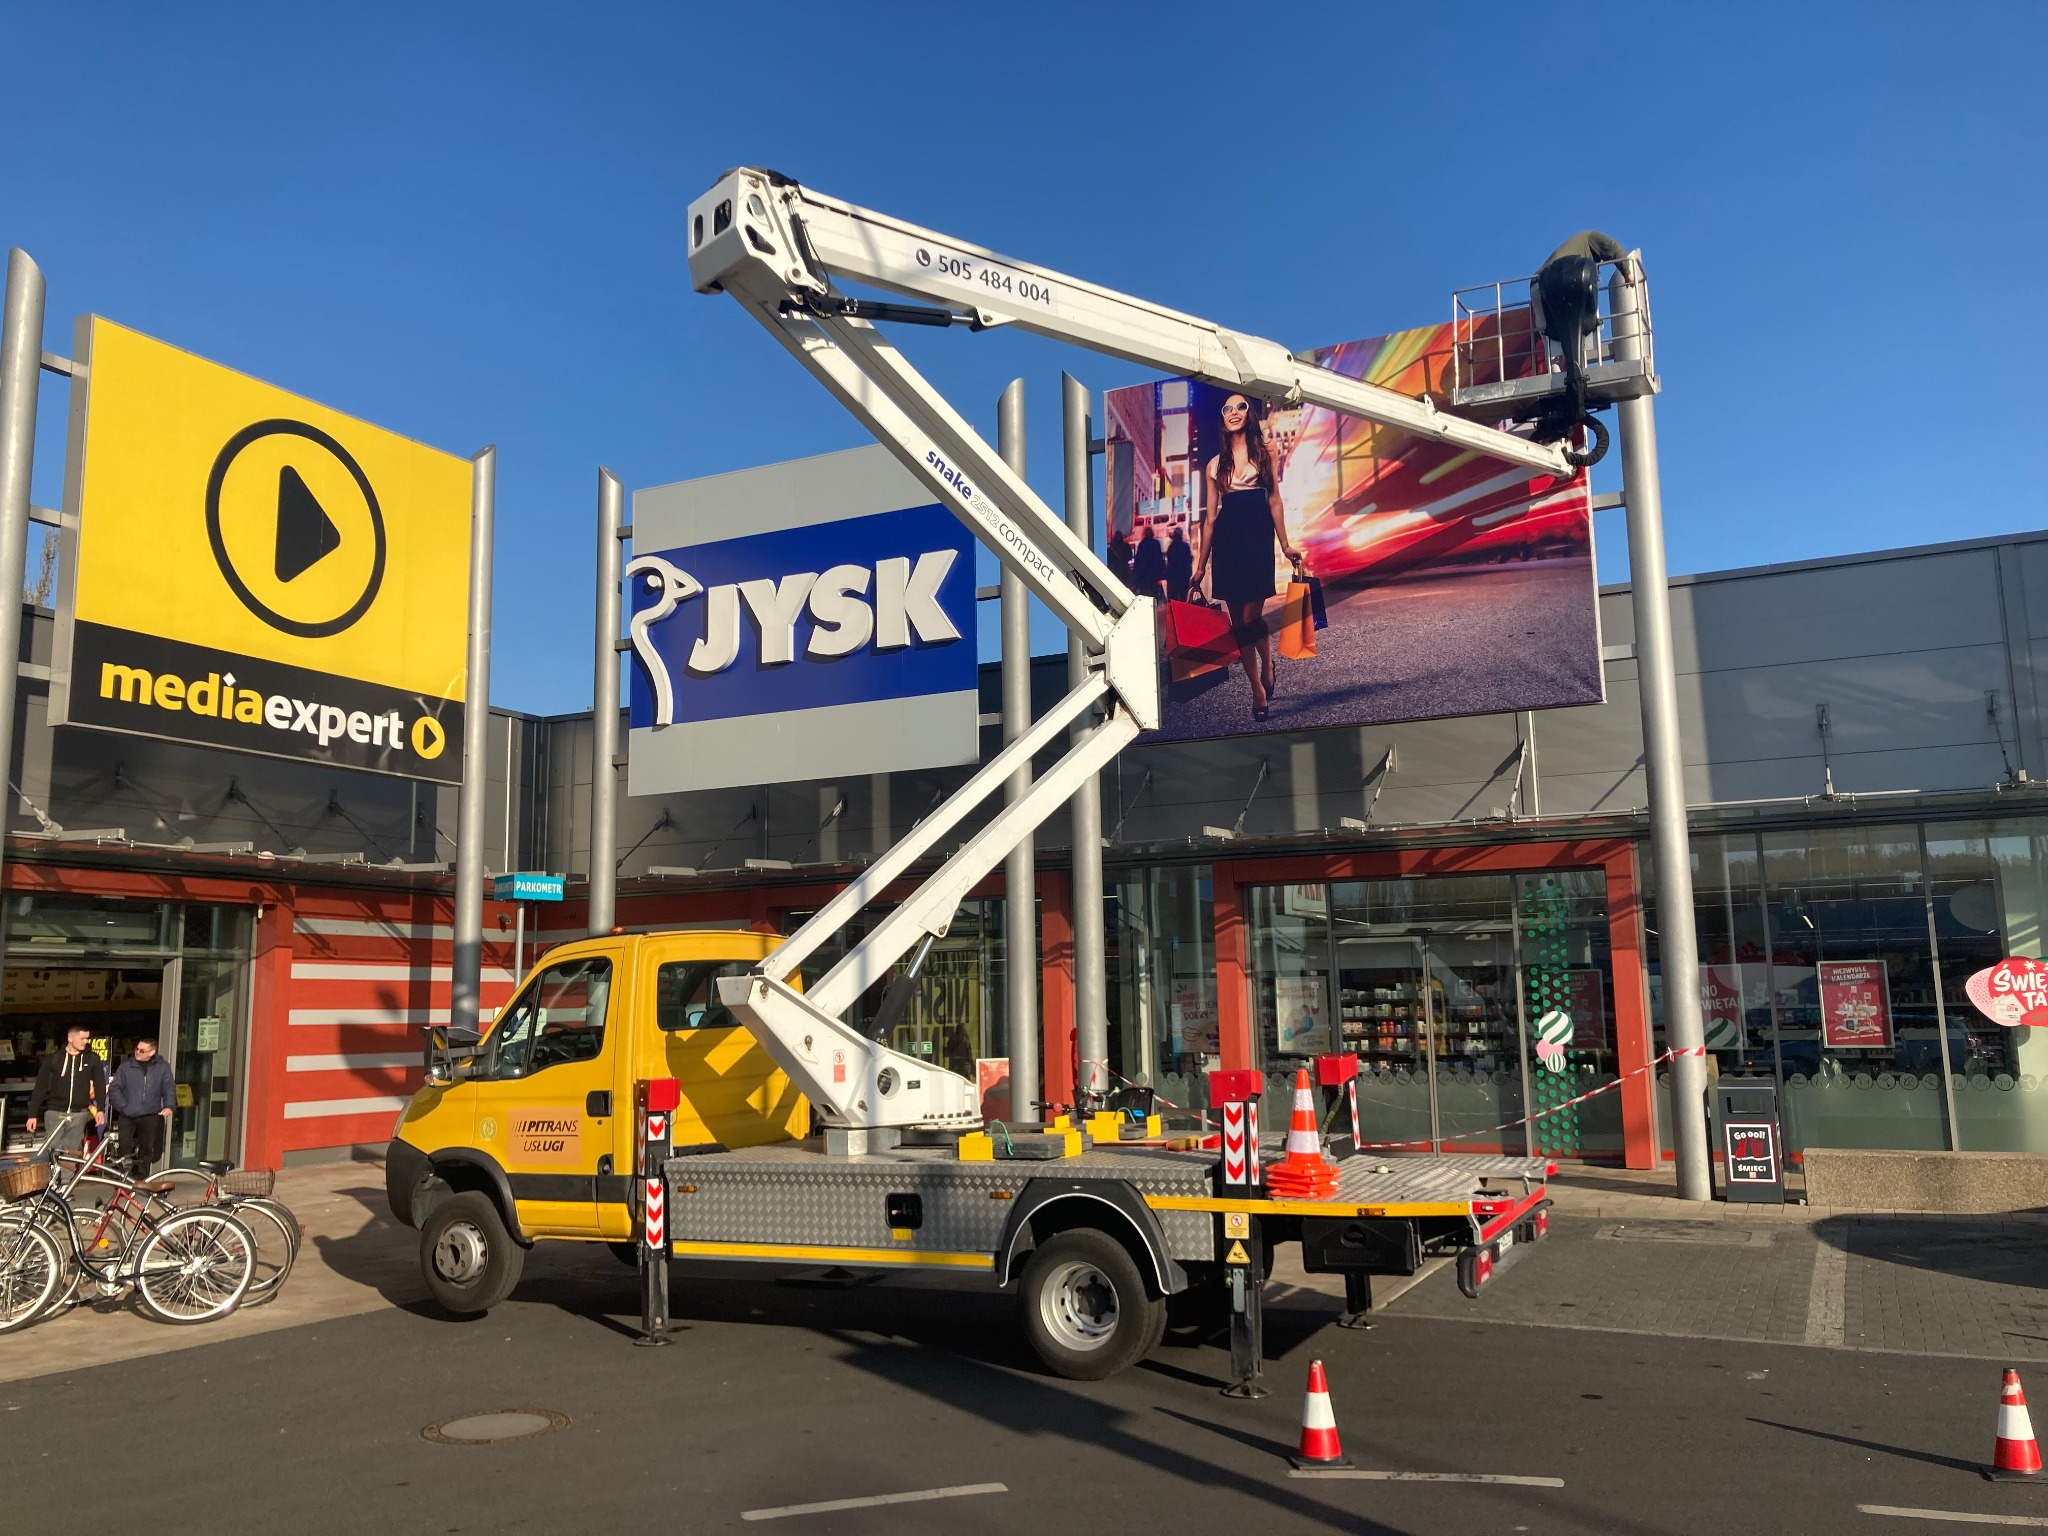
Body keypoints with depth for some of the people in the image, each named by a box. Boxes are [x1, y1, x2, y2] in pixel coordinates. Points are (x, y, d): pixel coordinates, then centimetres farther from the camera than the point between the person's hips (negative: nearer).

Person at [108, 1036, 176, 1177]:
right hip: (127, 1116, -1)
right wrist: (123, 1107, -10)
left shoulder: (162, 1067, 4)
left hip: (150, 1116, 1)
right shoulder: (126, 1067, 3)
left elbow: (169, 1088, 0)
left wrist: (169, 1106, -17)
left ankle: (141, 1180, 18)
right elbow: (114, 1089, 2)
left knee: (147, 1150, 7)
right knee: (124, 1149, -7)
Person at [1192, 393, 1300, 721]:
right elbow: (1211, 516, 13)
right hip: (1226, 541, 3)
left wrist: (1285, 544, -2)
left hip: (1257, 537, -3)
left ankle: (1267, 667, 18)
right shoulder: (1215, 465, 13)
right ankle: (1259, 691, 9)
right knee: (1238, 621, 1)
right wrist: (1201, 562, 9)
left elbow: (1274, 501, 6)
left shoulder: (1265, 454, 9)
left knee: (1251, 617, -11)